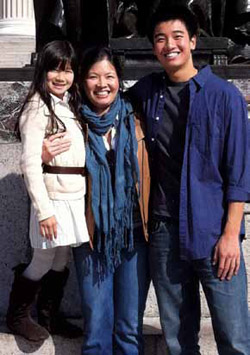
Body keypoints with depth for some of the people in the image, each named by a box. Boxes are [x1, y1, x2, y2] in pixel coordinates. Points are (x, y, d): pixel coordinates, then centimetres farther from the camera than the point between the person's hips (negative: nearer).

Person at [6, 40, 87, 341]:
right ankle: (17, 317, 24)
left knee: (62, 260, 15)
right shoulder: (38, 107, -12)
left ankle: (49, 317, 30)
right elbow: (30, 163, -17)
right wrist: (43, 210, -21)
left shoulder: (70, 104, 13)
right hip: (53, 196, -7)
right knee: (43, 262, 4)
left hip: (75, 196, 7)